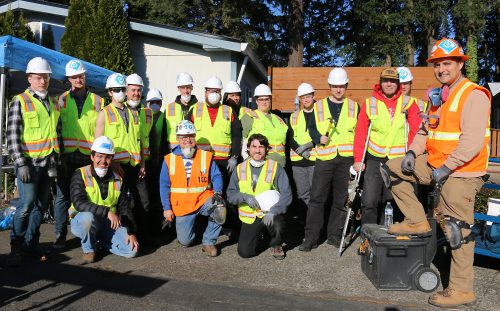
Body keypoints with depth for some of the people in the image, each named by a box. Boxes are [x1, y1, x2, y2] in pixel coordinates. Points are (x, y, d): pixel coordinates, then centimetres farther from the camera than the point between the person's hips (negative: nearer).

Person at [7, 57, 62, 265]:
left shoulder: (53, 104, 14)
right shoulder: (20, 101, -4)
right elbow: (12, 136, -8)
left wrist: (58, 160, 15)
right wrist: (21, 163, -15)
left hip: (48, 162, 6)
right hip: (29, 162, -5)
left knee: (40, 205, 8)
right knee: (27, 204, -9)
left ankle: (31, 244, 19)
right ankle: (17, 246, 6)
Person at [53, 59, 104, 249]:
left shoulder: (97, 101, 10)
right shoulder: (62, 100, 10)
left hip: (90, 155, 0)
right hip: (67, 155, 0)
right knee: (62, 196, -1)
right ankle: (60, 236, 7)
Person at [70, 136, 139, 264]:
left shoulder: (117, 179, 5)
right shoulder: (80, 175, -10)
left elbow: (124, 208, 7)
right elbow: (79, 203, -24)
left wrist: (131, 232, -3)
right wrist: (107, 211, -32)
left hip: (108, 225, 4)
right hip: (82, 222, -4)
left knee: (132, 249, -14)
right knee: (88, 216, -39)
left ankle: (100, 242, 14)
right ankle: (89, 249, -9)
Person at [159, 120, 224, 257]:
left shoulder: (206, 156, 1)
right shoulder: (169, 159, 1)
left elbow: (216, 176, -4)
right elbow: (164, 186, 2)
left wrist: (217, 192, -24)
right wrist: (167, 208, -4)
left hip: (203, 201, -1)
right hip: (182, 206, 1)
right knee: (184, 241, -1)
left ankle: (208, 242, -9)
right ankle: (192, 226, 36)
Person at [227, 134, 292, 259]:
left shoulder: (275, 167, -2)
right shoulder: (240, 169, 6)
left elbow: (286, 194, -10)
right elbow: (230, 194, 4)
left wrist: (273, 211, -25)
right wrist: (245, 197, -17)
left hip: (271, 214, -2)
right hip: (249, 217, 2)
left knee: (277, 226, -35)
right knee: (244, 252, -12)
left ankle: (276, 245, 3)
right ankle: (258, 236, 25)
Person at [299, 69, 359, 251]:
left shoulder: (354, 107, 12)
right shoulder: (319, 106, 11)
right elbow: (312, 128, 12)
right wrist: (319, 137, -10)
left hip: (346, 158, 1)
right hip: (324, 158, -1)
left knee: (341, 199, 6)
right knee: (317, 197, -5)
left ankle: (334, 235, 18)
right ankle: (311, 237, 1)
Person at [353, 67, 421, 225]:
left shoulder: (408, 103, 2)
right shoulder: (369, 103, 2)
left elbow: (416, 131, -2)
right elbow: (360, 133, 1)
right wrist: (358, 159, -4)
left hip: (400, 160, 0)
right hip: (375, 159, 0)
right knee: (369, 202, -3)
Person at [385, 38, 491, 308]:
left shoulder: (474, 95, -13)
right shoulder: (438, 97, 14)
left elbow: (473, 141, -23)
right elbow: (425, 130, 18)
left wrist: (446, 167, -23)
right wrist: (413, 153, 0)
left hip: (460, 173, -8)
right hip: (435, 164, 9)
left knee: (458, 232, -4)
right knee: (393, 168, 8)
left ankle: (461, 290, 10)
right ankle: (417, 222, 11)